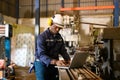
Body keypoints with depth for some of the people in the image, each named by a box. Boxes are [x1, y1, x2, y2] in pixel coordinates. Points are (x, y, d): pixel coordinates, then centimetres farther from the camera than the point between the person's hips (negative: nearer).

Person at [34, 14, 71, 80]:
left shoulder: (59, 37, 5)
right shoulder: (42, 36, -16)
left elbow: (63, 50, 9)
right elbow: (41, 55, -26)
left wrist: (68, 60, -12)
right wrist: (55, 61, -40)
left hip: (53, 65, 6)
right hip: (42, 64, -6)